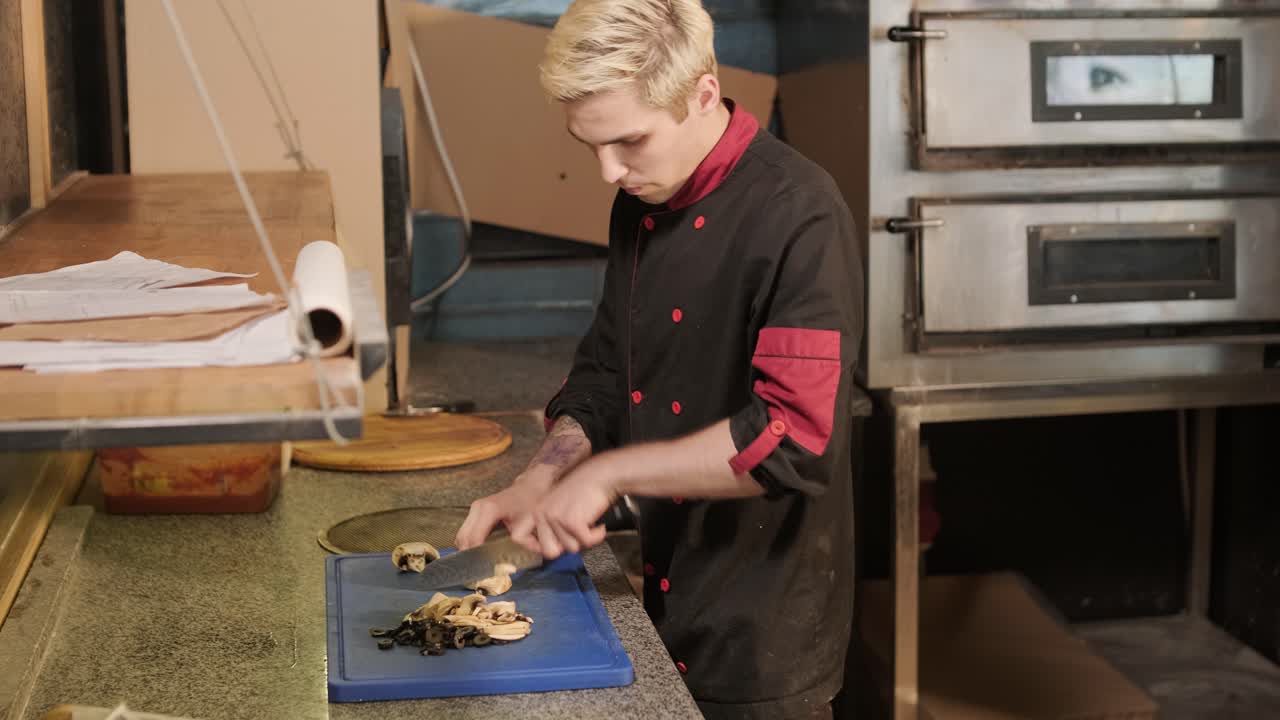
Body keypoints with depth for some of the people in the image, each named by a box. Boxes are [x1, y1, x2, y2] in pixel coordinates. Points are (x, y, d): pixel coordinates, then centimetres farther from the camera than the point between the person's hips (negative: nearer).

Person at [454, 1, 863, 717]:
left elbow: (792, 436, -27)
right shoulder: (641, 203, 5)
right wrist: (541, 482, -2)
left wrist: (605, 473, -22)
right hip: (661, 605, 7)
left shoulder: (797, 215, -20)